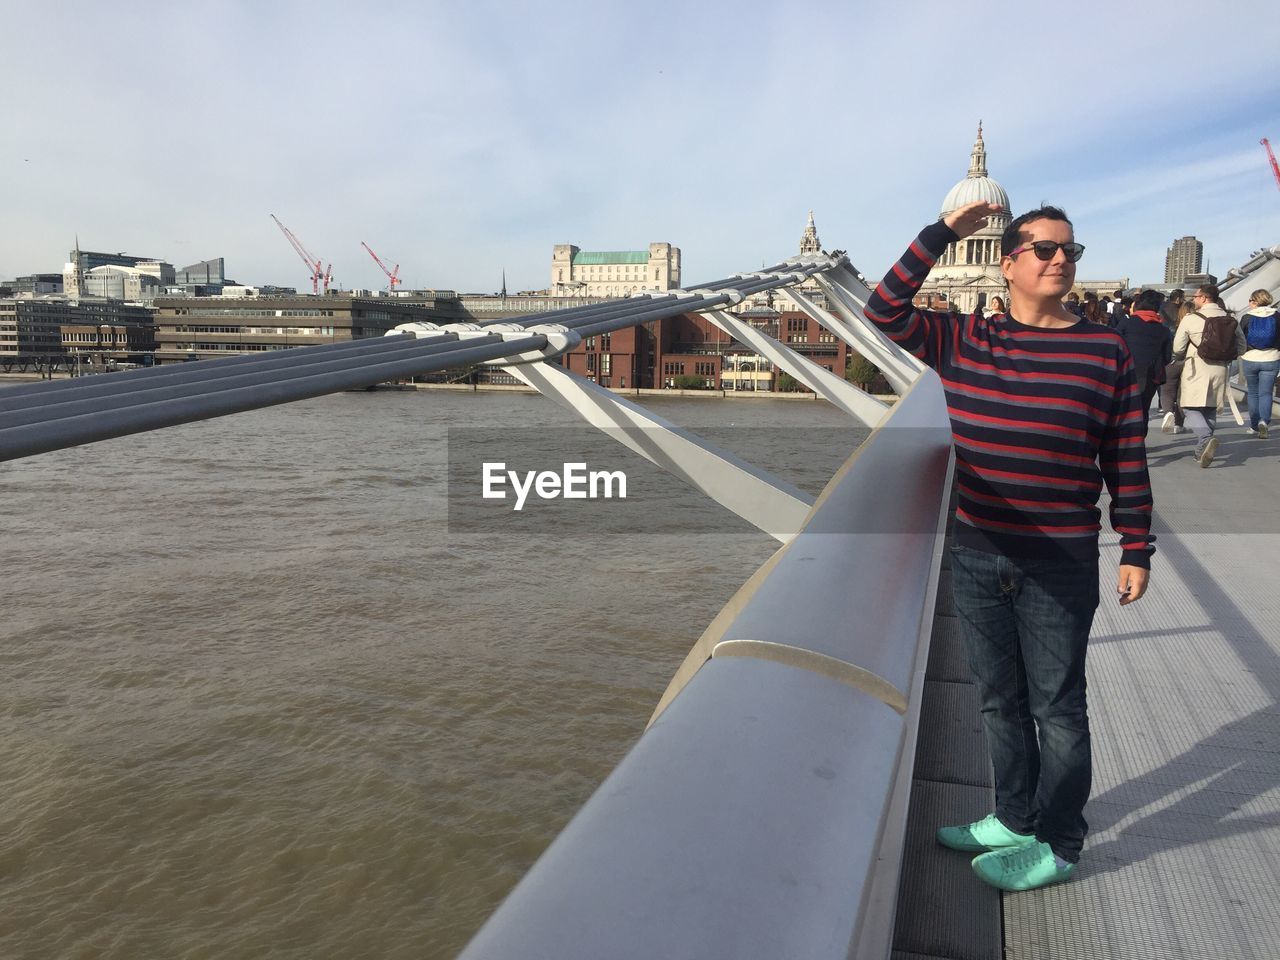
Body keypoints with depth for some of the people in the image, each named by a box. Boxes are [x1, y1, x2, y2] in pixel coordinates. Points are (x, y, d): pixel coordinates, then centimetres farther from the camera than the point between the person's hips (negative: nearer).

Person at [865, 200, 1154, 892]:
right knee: (1000, 702, 18)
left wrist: (1137, 550, -1)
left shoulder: (1105, 350, -3)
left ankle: (1057, 846, 27)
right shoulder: (963, 343, 3)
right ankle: (1015, 819, 37)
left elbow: (1127, 460, -1)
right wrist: (942, 233, -6)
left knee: (1057, 706, 9)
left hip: (1060, 566, -3)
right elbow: (885, 312, -4)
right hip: (977, 556, 3)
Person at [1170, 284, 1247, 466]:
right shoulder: (1230, 320, 5)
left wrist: (1181, 358, 17)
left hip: (1196, 370, -5)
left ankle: (1206, 438, -25)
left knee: (1190, 408, 0)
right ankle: (1203, 451, 17)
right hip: (1219, 371, 5)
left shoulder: (1190, 318, -8)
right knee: (1210, 409, 16)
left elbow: (1177, 348, -5)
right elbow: (1241, 347, 9)